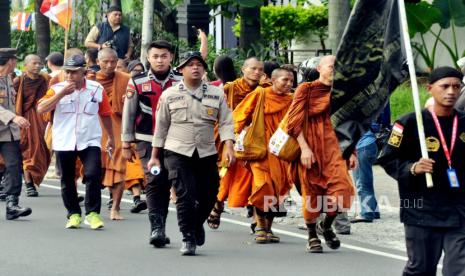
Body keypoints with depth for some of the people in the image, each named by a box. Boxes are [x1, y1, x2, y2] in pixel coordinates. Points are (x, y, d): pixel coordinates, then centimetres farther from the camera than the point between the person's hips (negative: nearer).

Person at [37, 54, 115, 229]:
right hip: (64, 142, 1)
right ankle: (73, 214, 22)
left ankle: (92, 213, -5)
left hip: (90, 141, -1)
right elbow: (41, 109, -14)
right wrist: (62, 93, -19)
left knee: (93, 174, -16)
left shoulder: (97, 89, 0)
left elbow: (105, 114, 12)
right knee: (67, 180, 9)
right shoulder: (57, 89, -1)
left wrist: (110, 137, 19)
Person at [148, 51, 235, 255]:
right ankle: (188, 238, 0)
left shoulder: (217, 94, 5)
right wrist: (154, 156, 10)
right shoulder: (169, 95, 5)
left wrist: (228, 147, -13)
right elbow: (161, 126, 10)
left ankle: (197, 224, 37)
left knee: (208, 195, 7)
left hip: (207, 153, 2)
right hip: (178, 153, -2)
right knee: (185, 195, -10)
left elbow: (226, 123, 3)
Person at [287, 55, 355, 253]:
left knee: (342, 189, -15)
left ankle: (326, 225, 11)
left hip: (333, 147, 3)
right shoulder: (306, 89, 3)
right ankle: (312, 236, 20)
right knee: (311, 192, 1)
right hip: (310, 146, -3)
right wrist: (304, 148, -14)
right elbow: (294, 121, -5)